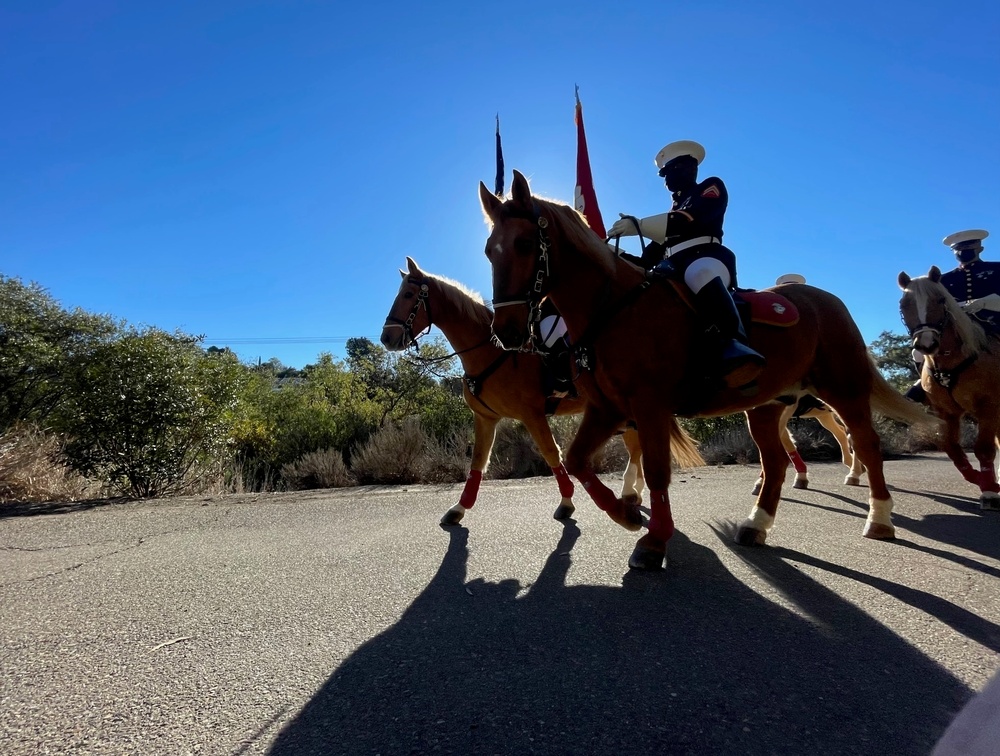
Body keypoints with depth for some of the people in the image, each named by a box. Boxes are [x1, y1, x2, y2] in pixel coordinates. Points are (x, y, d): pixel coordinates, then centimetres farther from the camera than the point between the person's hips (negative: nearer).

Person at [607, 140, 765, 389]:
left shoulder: (711, 187, 14)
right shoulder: (675, 208, 37)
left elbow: (690, 220, -9)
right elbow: (658, 248, 26)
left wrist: (639, 225, -15)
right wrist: (631, 262, 6)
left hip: (706, 256, -8)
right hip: (674, 266, 8)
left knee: (700, 274, -43)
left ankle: (734, 345, -60)